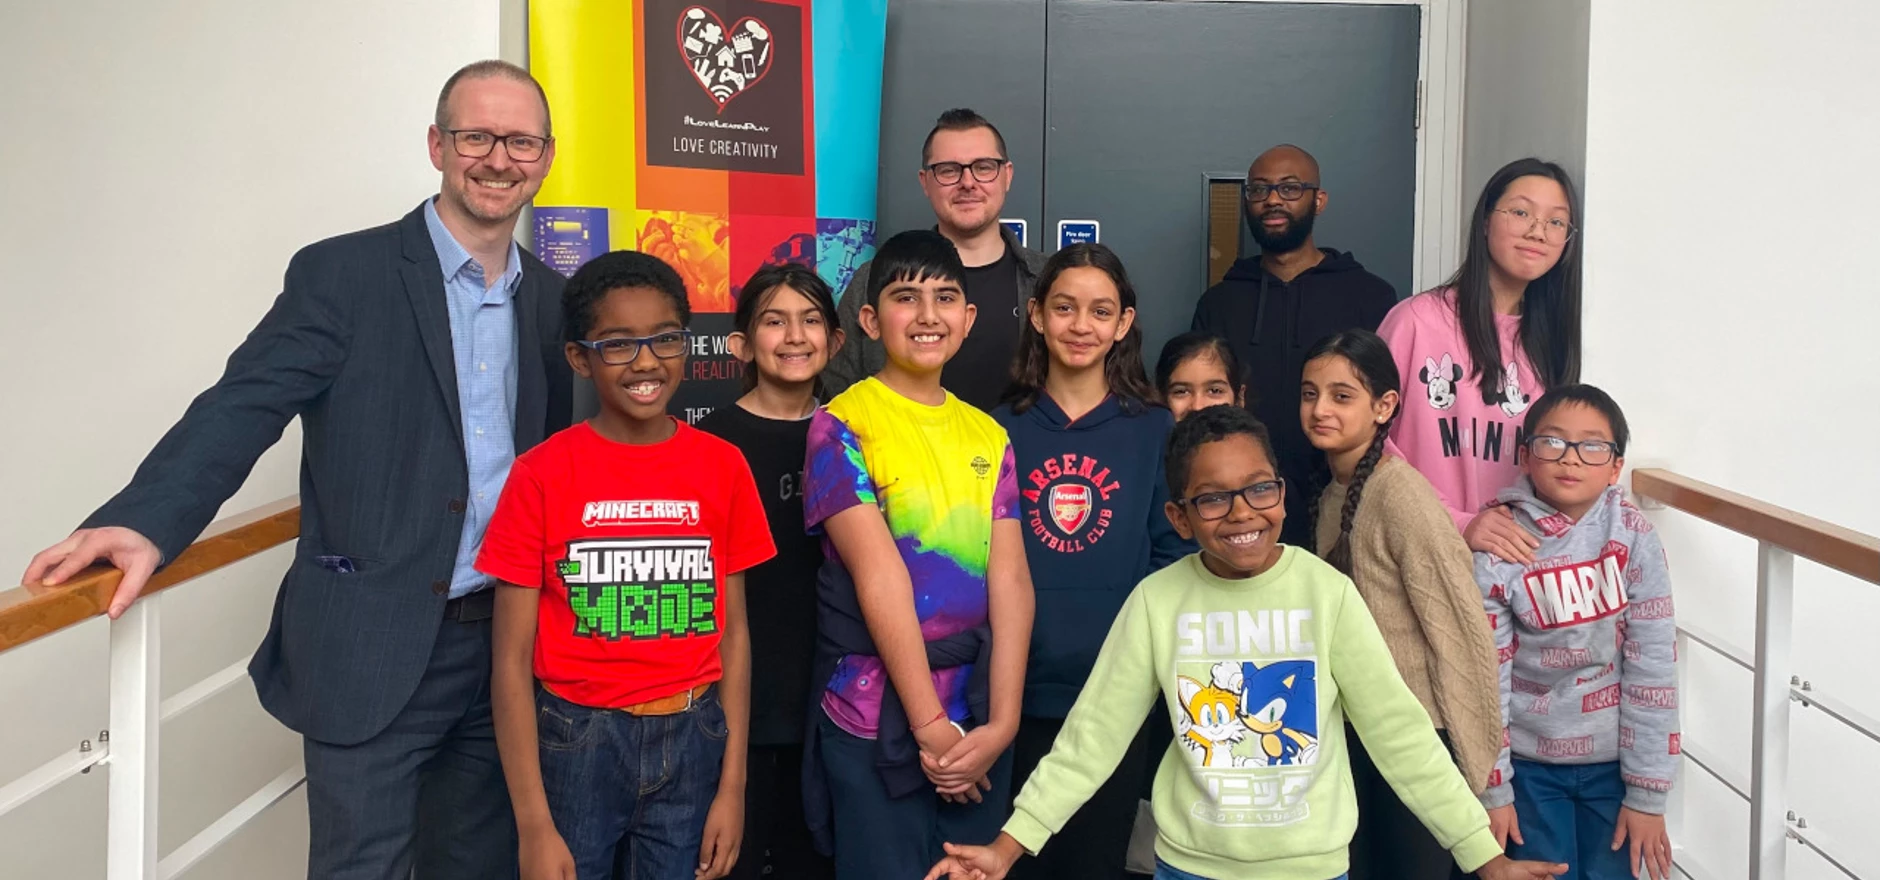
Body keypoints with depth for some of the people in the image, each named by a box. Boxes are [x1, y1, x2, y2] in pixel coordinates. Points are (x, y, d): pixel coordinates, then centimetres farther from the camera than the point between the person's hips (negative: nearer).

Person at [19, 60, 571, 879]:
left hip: (510, 647, 5)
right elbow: (241, 406, -15)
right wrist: (144, 523, -31)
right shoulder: (341, 275, -5)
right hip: (375, 650, -5)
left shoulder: (553, 298, 9)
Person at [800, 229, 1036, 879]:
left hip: (978, 719, 5)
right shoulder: (843, 425, -7)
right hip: (875, 720, -5)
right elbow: (880, 576, -14)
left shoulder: (988, 436, 8)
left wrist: (1001, 724, -11)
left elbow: (1011, 583, -1)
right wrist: (930, 724, -17)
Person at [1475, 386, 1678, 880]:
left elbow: (1654, 667, -8)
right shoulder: (1497, 548, -13)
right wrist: (1491, 789, -5)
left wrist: (1647, 792, -7)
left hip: (1614, 758, 1)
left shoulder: (1634, 537, -10)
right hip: (1530, 761, -1)